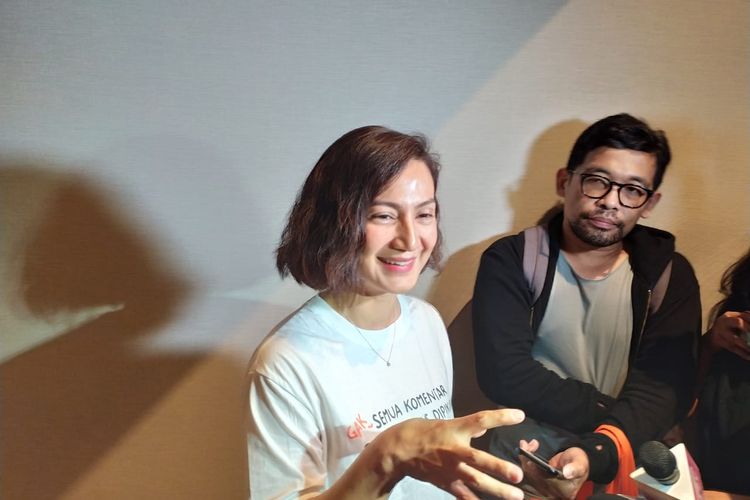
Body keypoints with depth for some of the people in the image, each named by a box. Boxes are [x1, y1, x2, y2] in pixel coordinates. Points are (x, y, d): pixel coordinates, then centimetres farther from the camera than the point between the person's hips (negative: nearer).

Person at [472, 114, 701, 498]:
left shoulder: (669, 276, 3)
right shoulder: (510, 261, -4)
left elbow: (664, 389, -8)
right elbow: (504, 374, -14)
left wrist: (596, 455, -26)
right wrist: (619, 419, -13)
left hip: (627, 465, 3)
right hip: (523, 466, -2)